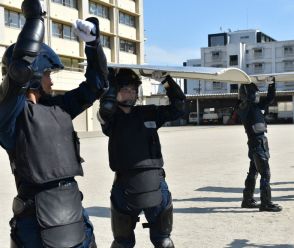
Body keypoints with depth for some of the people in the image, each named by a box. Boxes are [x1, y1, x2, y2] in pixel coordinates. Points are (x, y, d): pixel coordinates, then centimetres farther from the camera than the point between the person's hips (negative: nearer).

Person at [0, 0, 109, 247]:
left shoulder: (57, 106, 10)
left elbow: (97, 84, 17)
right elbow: (21, 65, -28)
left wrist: (93, 42, 6)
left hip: (74, 208, 7)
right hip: (38, 215, -7)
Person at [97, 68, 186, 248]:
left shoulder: (149, 113, 8)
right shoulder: (111, 118, 0)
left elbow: (178, 107, 6)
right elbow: (106, 107, -21)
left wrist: (168, 81, -5)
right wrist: (111, 77, -11)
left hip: (156, 183, 2)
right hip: (125, 185, -2)